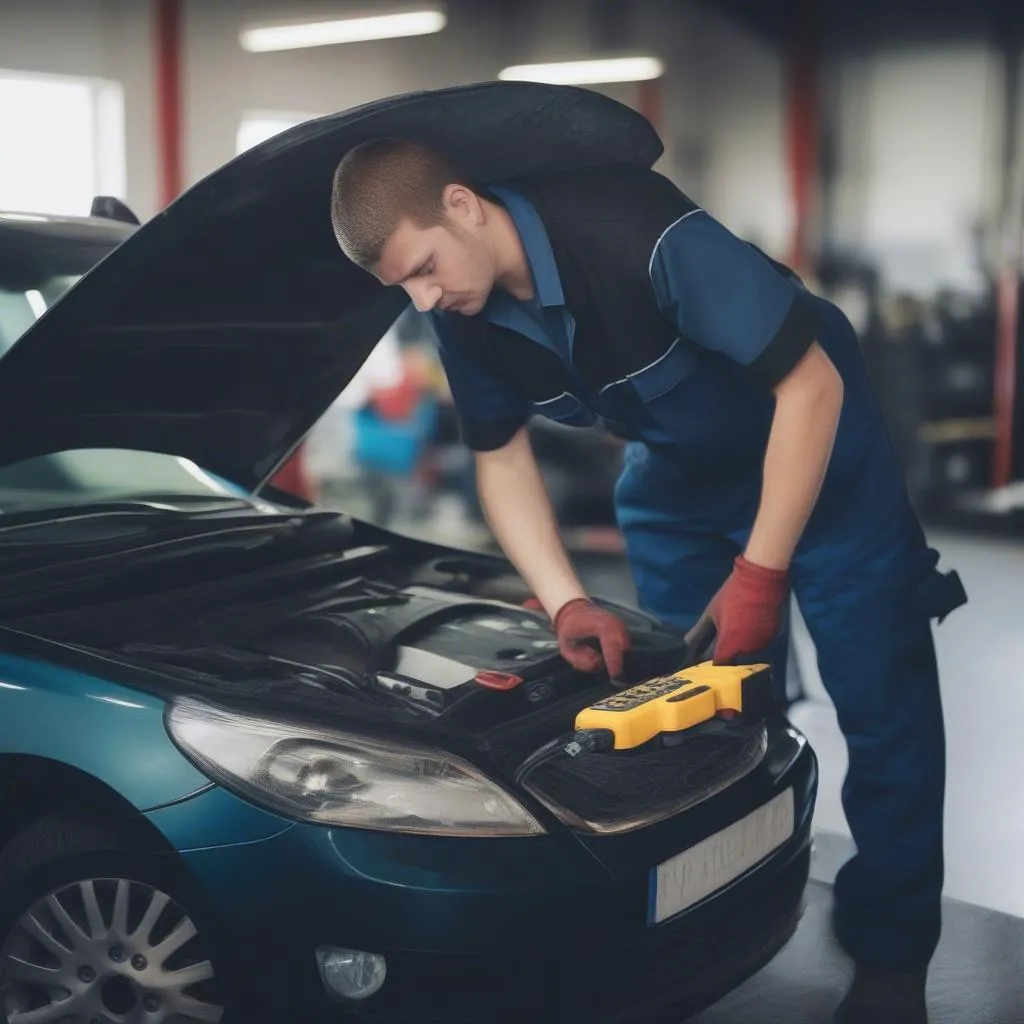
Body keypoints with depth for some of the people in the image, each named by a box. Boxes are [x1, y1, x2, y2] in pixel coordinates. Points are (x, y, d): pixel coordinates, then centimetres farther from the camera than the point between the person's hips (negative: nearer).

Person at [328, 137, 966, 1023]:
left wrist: (759, 572, -27)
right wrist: (569, 604, -14)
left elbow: (811, 384, -29)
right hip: (674, 477, 6)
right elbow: (502, 460, -1)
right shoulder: (467, 314, -15)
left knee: (884, 702, -6)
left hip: (811, 433, -6)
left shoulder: (636, 232, -36)